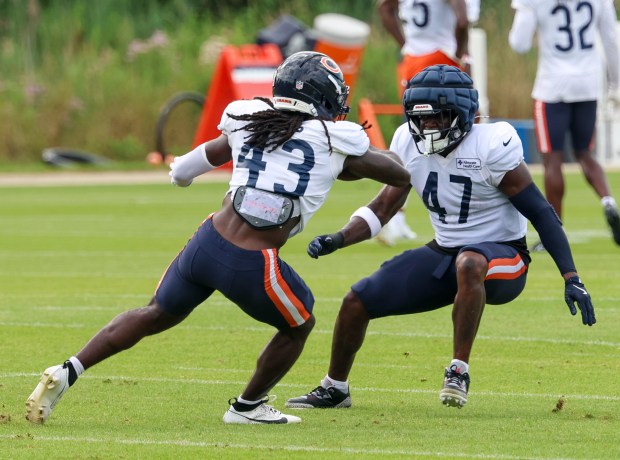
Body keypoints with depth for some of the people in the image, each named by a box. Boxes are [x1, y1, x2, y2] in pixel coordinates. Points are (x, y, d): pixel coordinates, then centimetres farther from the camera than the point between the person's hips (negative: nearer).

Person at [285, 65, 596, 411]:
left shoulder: (492, 146, -22)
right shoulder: (410, 143, -4)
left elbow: (541, 212, -20)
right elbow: (384, 207, 8)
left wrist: (571, 278, -25)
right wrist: (337, 240, -8)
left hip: (503, 258, -6)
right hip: (443, 253, 6)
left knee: (468, 263, -42)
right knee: (358, 302, -1)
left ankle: (459, 370, -32)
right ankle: (335, 389, 23)